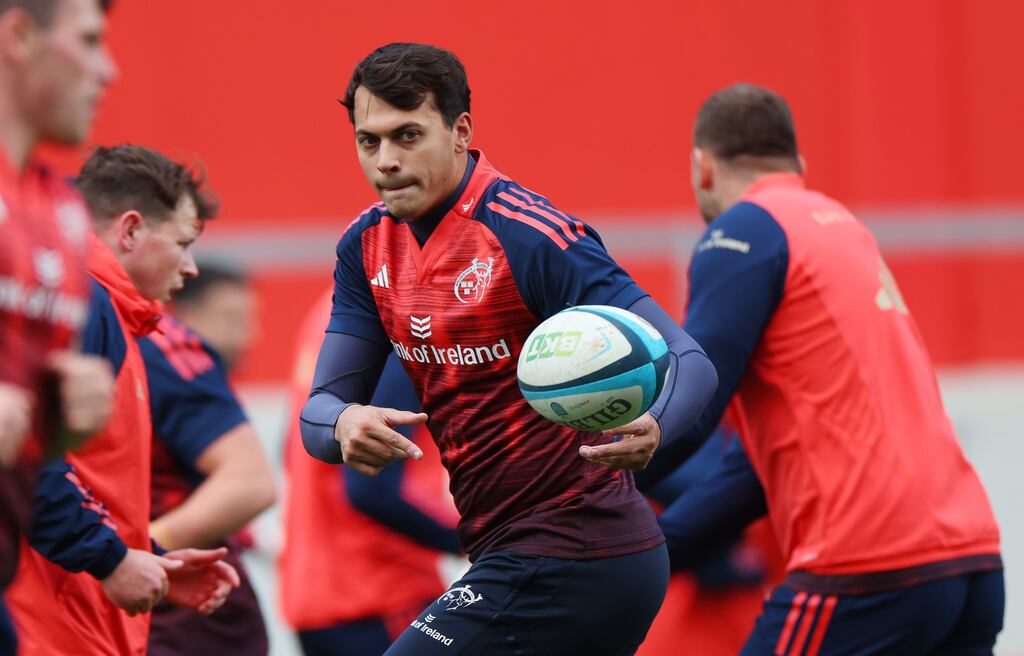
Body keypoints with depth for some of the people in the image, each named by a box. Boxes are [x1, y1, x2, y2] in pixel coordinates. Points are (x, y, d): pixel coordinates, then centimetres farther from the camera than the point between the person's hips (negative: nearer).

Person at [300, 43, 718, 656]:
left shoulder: (532, 236, -19)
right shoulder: (369, 244, 5)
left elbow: (689, 362, -21)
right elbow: (322, 407, 4)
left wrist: (649, 430, -44)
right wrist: (343, 423, -21)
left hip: (571, 557, -9)